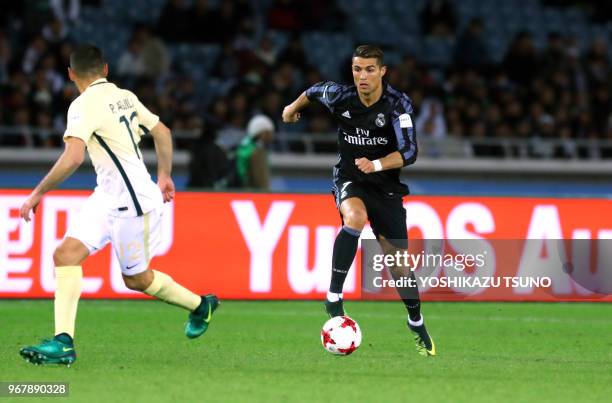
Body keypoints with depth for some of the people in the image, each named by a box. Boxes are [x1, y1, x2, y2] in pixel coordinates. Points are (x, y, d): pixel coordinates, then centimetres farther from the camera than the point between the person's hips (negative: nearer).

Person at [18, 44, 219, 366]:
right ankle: (63, 342, -12)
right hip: (108, 196, 9)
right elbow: (162, 132, 19)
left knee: (137, 279, 8)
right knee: (66, 254, -4)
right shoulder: (124, 97, 10)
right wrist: (164, 175, 31)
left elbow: (73, 157, -28)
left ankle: (200, 306, 32)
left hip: (132, 200, -9)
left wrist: (38, 193, -19)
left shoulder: (85, 105, -16)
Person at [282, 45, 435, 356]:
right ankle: (334, 296, -31)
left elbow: (409, 152, -22)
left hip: (385, 184, 0)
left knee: (398, 260, 2)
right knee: (355, 216, -36)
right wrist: (293, 107, 30)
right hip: (349, 179, 0)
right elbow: (315, 91, 12)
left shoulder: (398, 103, -17)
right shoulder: (340, 97, -12)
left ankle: (417, 324, 27)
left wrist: (376, 164, -38)